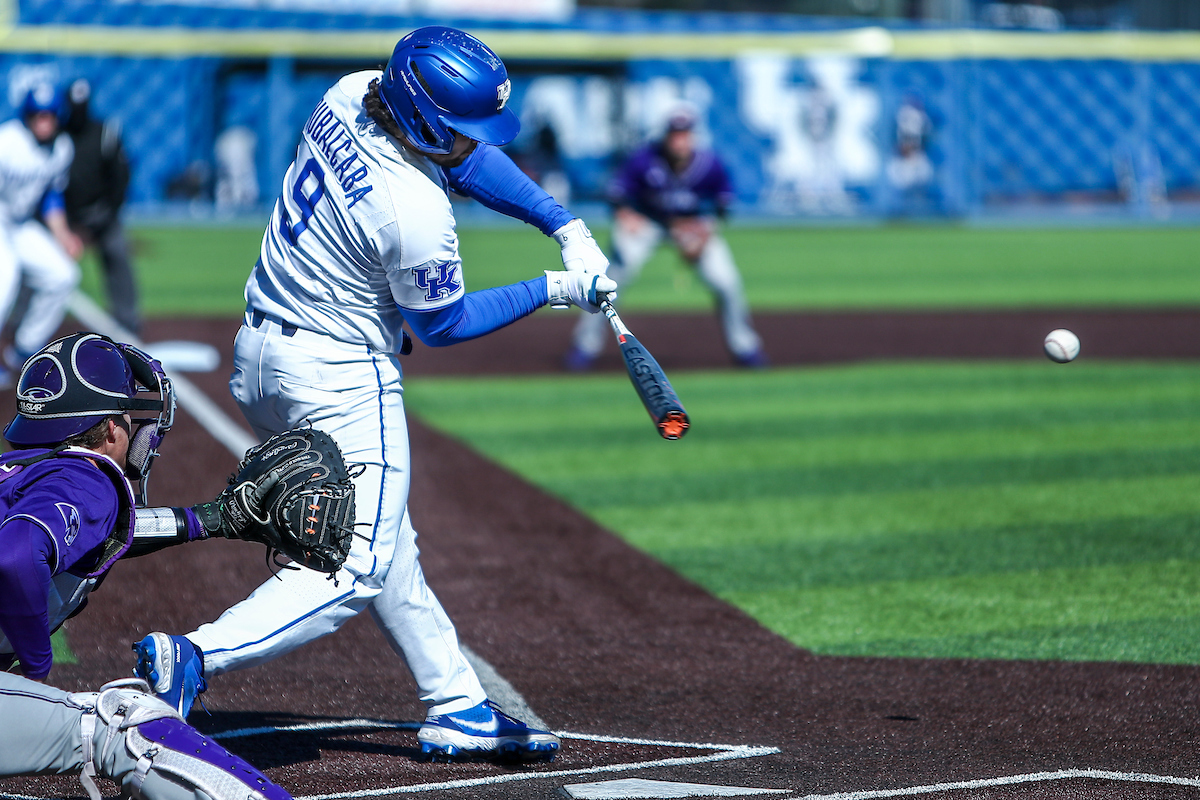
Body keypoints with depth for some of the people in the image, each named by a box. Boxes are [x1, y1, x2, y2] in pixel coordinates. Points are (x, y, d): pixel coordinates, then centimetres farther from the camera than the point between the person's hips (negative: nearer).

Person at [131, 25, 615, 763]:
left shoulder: (352, 95, -5)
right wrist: (555, 290, -2)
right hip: (340, 378, -10)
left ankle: (458, 708, 26)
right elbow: (441, 324, -9)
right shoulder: (417, 212, -28)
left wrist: (566, 226, 4)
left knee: (387, 543, 18)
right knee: (358, 568, -6)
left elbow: (464, 155, 10)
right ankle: (192, 657, -20)